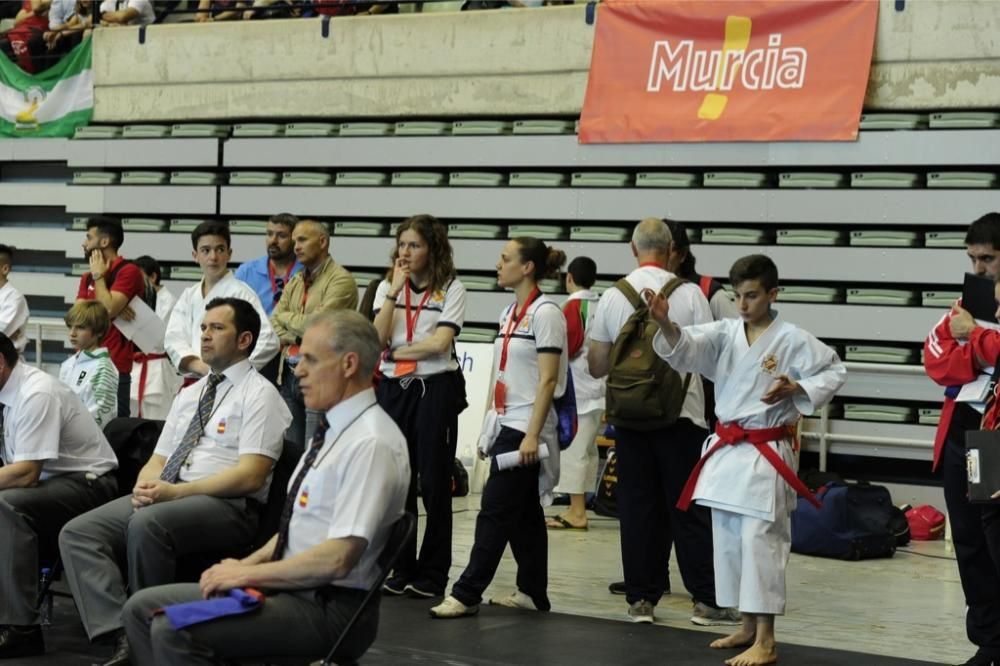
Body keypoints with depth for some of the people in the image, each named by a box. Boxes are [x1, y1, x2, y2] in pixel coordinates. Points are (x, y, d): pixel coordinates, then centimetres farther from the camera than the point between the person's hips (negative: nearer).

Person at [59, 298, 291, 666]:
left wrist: (176, 491, -19)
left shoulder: (259, 394, -2)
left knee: (146, 524, -36)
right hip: (164, 497, 8)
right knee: (77, 533, -12)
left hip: (227, 505, -8)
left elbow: (250, 476, -13)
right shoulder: (189, 394, 22)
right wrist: (145, 486, -5)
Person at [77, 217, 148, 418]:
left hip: (115, 367, -7)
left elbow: (107, 309, -19)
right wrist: (114, 310, -12)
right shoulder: (87, 277, 18)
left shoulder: (128, 271, -7)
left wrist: (99, 276, -7)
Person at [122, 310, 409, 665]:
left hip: (329, 609, -10)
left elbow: (338, 559, -25)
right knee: (141, 608, 4)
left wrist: (248, 573, -16)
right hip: (290, 585, 10)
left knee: (174, 630, -23)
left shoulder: (371, 443, -18)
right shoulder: (334, 431, 14)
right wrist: (247, 564, 5)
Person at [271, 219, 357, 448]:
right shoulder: (295, 283, 17)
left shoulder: (341, 279, -8)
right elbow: (273, 326, 10)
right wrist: (299, 337, -7)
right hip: (289, 374, 7)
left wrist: (286, 317, 2)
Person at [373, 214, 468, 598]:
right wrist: (395, 290, -9)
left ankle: (432, 574, 7)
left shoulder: (451, 289, -2)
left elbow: (439, 342, -13)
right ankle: (401, 570, 14)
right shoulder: (387, 287, 10)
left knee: (433, 482, 0)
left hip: (435, 389, -4)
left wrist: (396, 352, -6)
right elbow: (377, 339, -4)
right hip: (393, 388, 4)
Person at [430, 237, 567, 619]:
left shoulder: (545, 313, -11)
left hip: (525, 427, -8)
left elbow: (547, 380, -16)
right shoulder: (509, 313, 14)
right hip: (505, 423, 8)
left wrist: (532, 435, -21)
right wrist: (489, 428, 16)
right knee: (524, 514, 11)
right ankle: (532, 592, 17)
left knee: (495, 512, -8)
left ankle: (466, 594, -7)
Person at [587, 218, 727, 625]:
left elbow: (597, 366, 4)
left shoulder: (613, 297, 0)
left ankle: (641, 599, 10)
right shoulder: (689, 294, -7)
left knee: (637, 508, 8)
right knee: (688, 508, 3)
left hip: (629, 417, 2)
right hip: (681, 414, -2)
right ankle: (706, 600, 4)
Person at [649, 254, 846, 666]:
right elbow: (685, 349, -11)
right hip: (726, 449, 6)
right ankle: (748, 627, 27)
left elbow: (834, 372, -3)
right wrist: (665, 323, -32)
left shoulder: (792, 340, -8)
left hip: (765, 455, -6)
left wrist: (795, 389, -18)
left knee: (760, 542, -9)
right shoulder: (725, 334, 4)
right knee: (728, 541, 13)